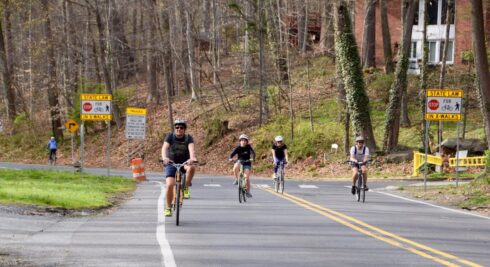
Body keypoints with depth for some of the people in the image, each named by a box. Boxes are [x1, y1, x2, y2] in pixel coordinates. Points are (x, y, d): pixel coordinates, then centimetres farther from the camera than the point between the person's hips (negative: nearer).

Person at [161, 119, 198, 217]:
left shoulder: (188, 138, -9)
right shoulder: (170, 136, -9)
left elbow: (191, 148, -27)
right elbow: (165, 147, -25)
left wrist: (192, 158, -49)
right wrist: (164, 158, -46)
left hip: (184, 163, 0)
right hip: (171, 163, 0)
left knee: (191, 168, -36)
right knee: (170, 185, -17)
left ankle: (186, 187, -15)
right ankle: (168, 208, 1)